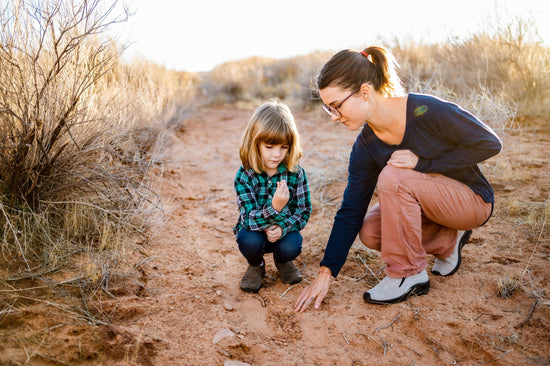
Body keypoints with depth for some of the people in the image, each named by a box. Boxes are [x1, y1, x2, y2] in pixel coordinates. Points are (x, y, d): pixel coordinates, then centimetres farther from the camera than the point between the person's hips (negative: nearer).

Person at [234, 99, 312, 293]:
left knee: (291, 247, -28)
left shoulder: (296, 173, -14)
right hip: (254, 231, -1)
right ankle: (256, 266, 6)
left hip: (283, 230, 1)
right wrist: (274, 208, -48)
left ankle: (282, 262, 12)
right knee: (250, 241, -32)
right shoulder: (244, 176, -20)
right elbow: (249, 218, -28)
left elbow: (303, 211, -9)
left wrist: (283, 228, -29)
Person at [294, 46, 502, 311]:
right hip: (428, 202, 6)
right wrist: (326, 273, -11)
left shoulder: (426, 111, -28)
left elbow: (489, 143, -18)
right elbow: (350, 212, -8)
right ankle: (447, 241, 8)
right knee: (370, 232, -15)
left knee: (393, 177, -29)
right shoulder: (365, 148, -11)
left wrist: (423, 163, -27)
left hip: (473, 200, -6)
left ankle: (409, 274, -14)